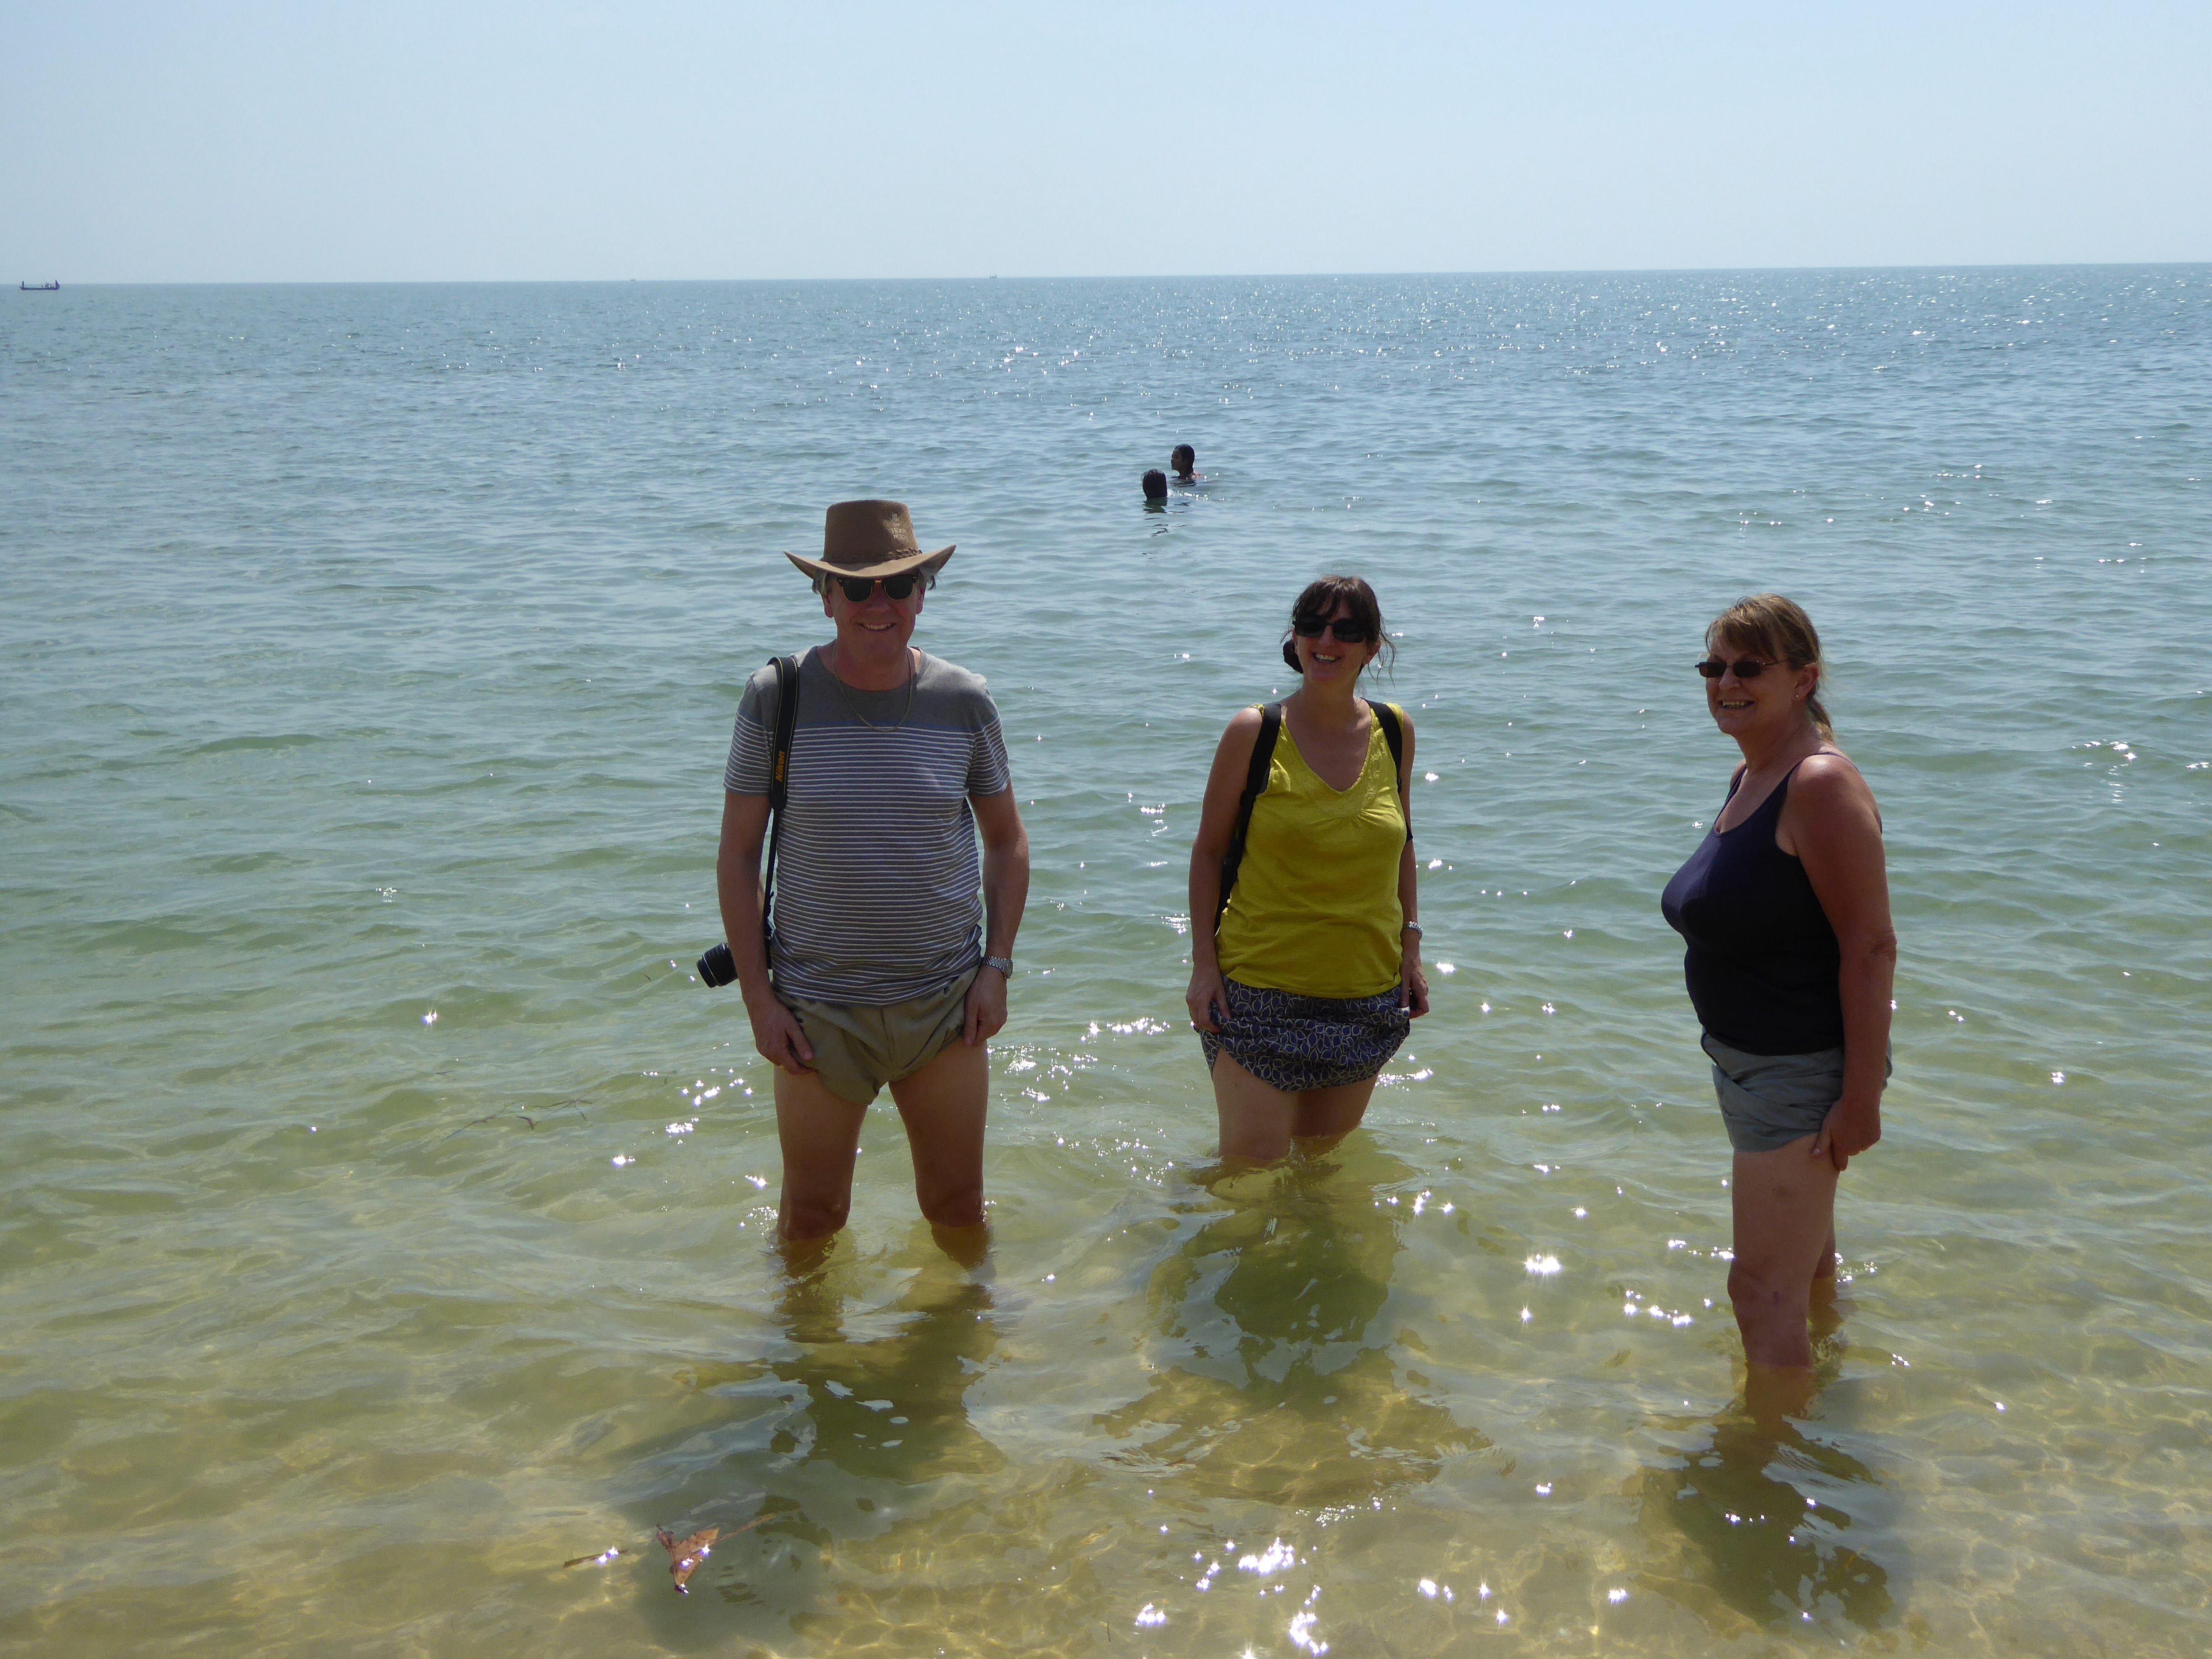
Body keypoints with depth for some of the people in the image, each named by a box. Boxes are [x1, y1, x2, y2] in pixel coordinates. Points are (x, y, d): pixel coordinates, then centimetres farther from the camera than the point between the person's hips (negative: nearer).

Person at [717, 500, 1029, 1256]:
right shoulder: (777, 698, -7)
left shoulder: (963, 702, -2)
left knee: (958, 1207, 12)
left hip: (946, 1004, 1)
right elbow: (737, 855, -2)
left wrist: (997, 966, -1)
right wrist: (758, 997, -7)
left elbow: (1006, 840, 9)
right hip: (818, 1010, -1)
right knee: (811, 1213, 11)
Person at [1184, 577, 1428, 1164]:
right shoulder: (1253, 734, -7)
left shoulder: (1394, 731, 3)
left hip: (1366, 997, 3)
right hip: (1260, 991, -3)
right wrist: (1204, 962, -6)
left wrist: (1411, 948, 10)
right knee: (1251, 1172, -4)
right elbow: (1208, 851, 0)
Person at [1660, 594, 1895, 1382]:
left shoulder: (1821, 785, -22)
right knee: (1807, 1256, 28)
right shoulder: (1750, 776, 8)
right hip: (1749, 1062, 10)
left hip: (1804, 1072, -10)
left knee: (1763, 1292, -6)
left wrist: (1862, 1097, -25)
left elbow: (1872, 947, -24)